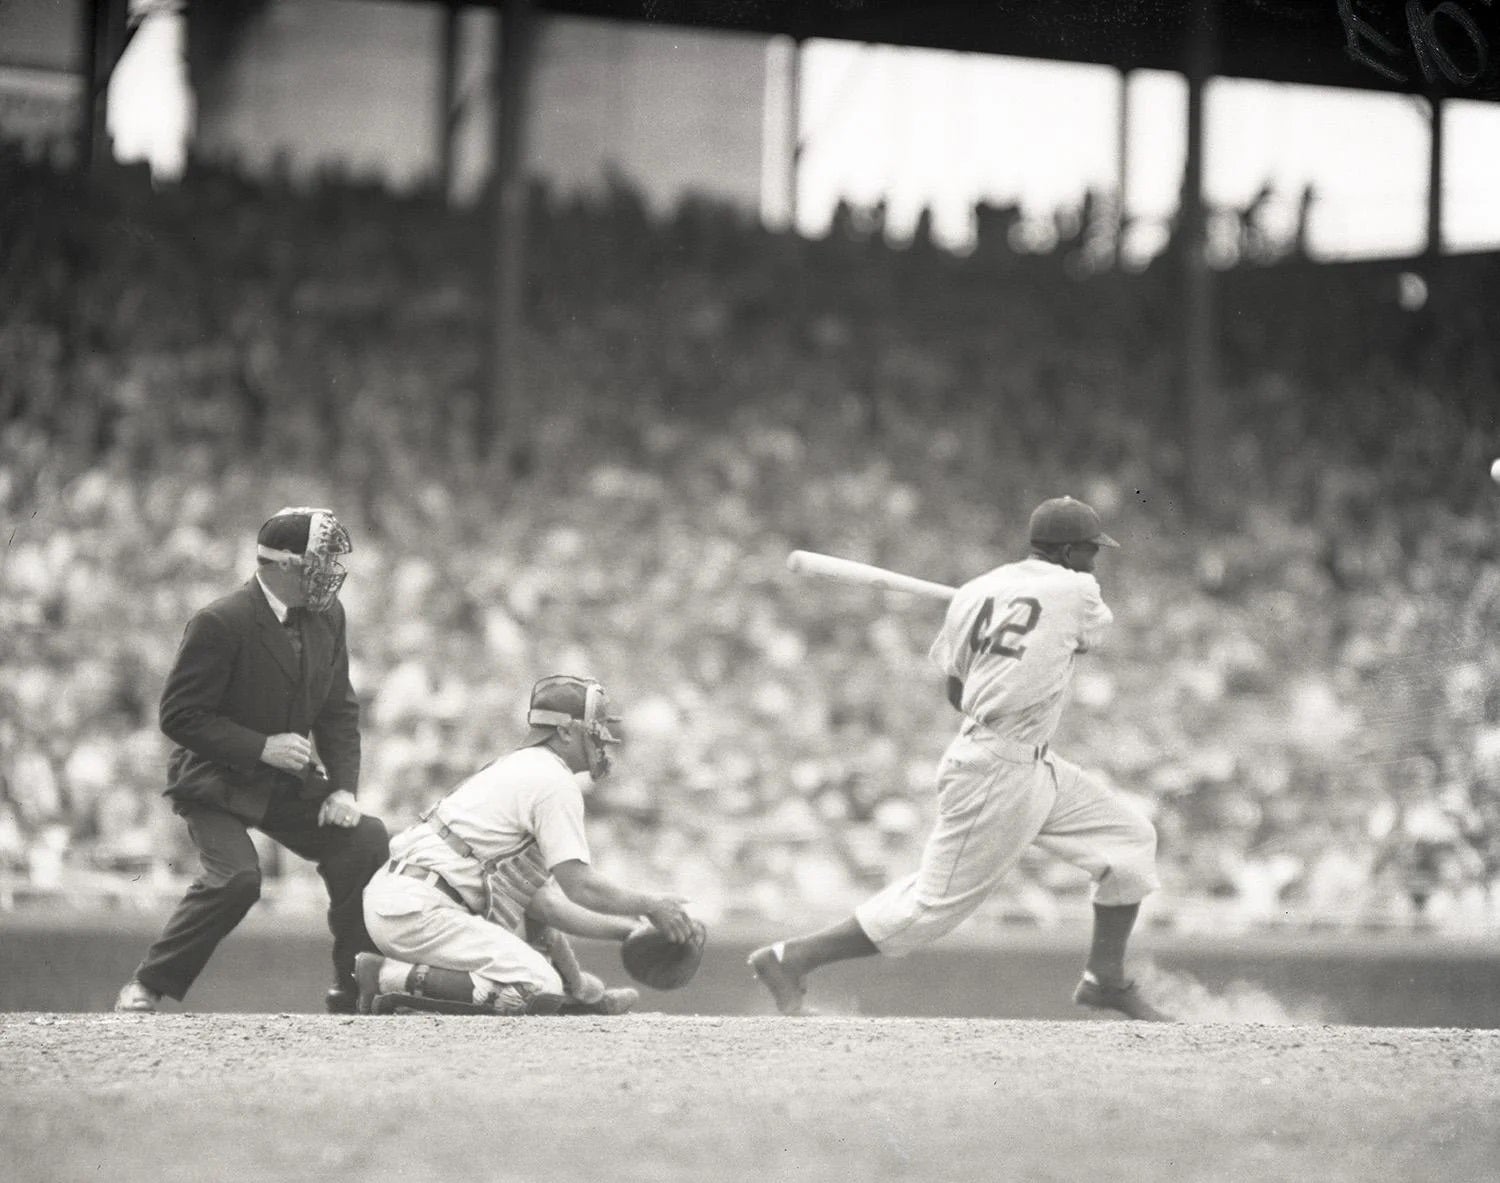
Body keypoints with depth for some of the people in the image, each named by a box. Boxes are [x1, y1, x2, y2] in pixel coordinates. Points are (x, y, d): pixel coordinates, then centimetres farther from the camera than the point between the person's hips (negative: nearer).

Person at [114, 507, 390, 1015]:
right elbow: (179, 715, -20)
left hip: (288, 783, 7)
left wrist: (344, 787, -8)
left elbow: (339, 710, 7)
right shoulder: (221, 624, -22)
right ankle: (145, 988, -15)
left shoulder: (326, 616, 0)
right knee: (236, 877, -29)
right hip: (215, 782, -7)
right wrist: (261, 747, -27)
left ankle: (353, 993, 6)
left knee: (368, 844, -8)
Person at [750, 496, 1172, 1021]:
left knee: (1131, 838, 14)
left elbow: (956, 694, 13)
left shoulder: (972, 593, 8)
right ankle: (790, 960, 0)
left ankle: (1106, 978, 22)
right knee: (934, 903, -4)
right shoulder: (1076, 591, -10)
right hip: (999, 775, -9)